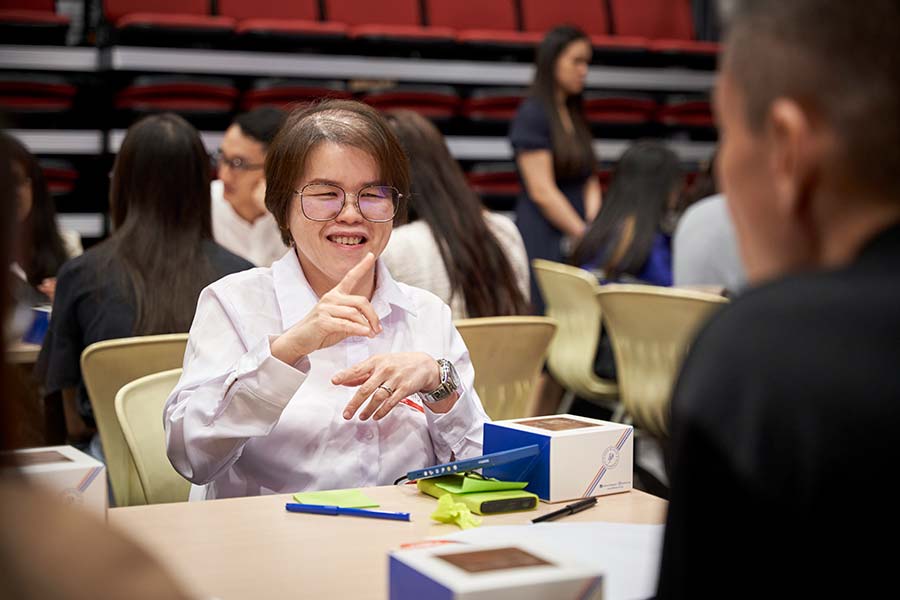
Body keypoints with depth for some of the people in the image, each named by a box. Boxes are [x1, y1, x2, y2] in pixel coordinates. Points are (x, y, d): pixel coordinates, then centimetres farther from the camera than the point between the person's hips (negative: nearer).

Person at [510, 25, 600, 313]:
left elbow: (590, 183, 14)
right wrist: (585, 236, -11)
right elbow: (542, 192, -13)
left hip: (576, 242, 7)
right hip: (545, 241, -7)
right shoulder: (532, 115, -7)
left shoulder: (576, 116, 17)